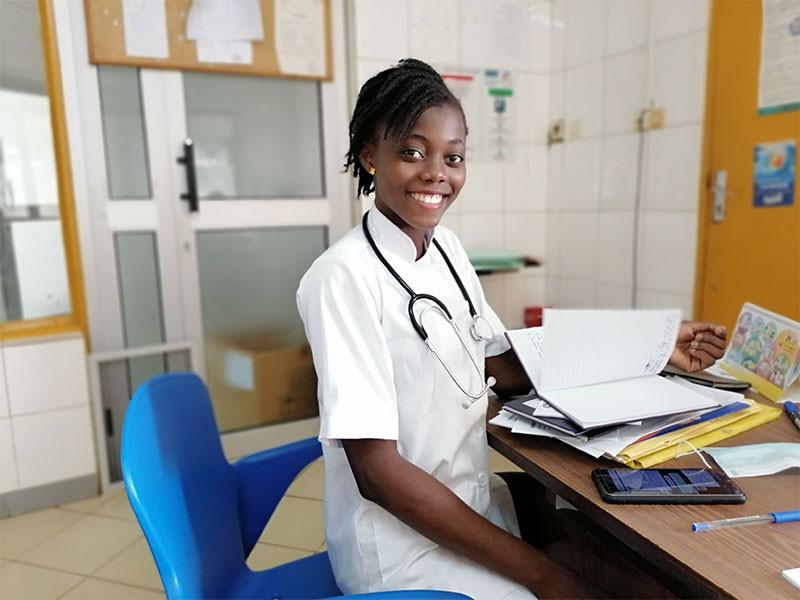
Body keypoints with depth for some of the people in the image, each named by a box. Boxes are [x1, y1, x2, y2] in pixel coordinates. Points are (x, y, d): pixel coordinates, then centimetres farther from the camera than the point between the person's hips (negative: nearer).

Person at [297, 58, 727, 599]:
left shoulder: (446, 248, 1)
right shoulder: (345, 275, -22)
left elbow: (509, 369, 5)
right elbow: (377, 470, -23)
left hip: (472, 502, 6)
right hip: (400, 537, -6)